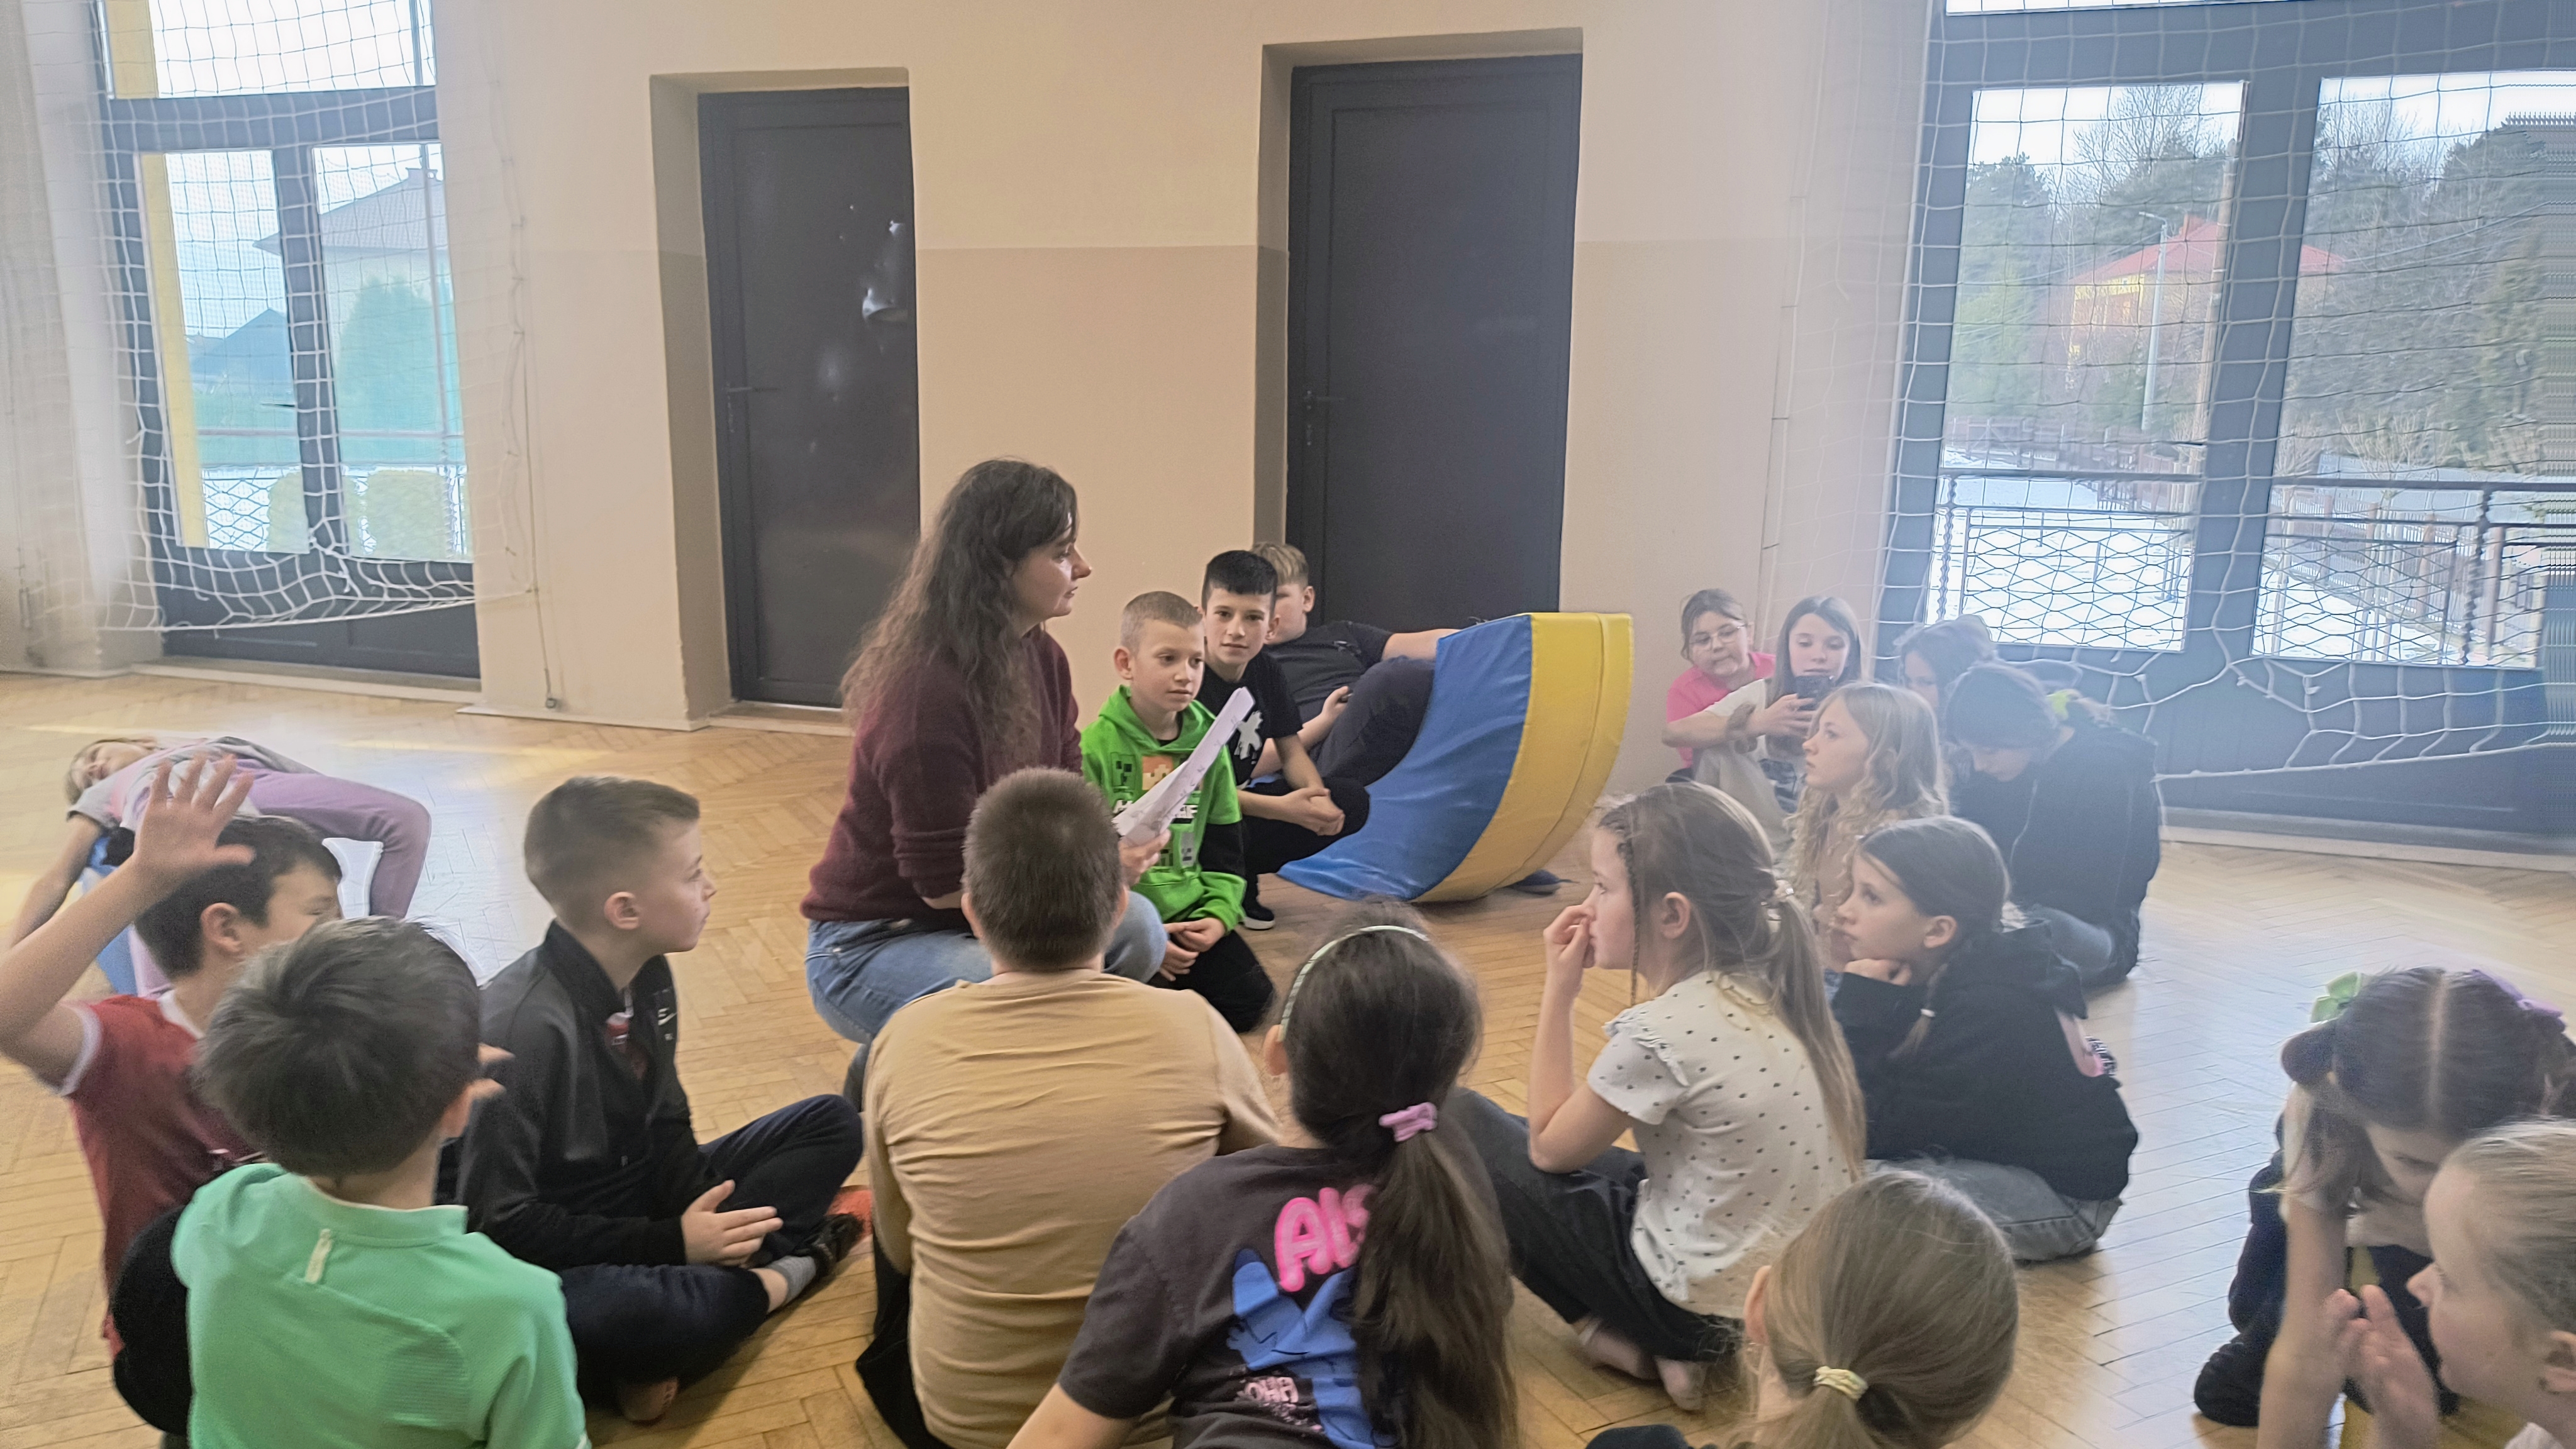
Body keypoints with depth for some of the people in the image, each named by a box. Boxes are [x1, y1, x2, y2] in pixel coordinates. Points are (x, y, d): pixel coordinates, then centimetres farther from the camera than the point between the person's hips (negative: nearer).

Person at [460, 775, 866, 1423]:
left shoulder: (646, 977, -3)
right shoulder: (523, 1027, -26)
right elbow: (500, 1221, -23)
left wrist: (697, 1218, -11)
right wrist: (671, 1243, -22)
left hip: (648, 1208, 8)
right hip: (563, 1257, -8)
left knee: (832, 1124, 1)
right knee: (592, 1320, -42)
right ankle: (778, 1277, -10)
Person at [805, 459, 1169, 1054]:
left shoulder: (1043, 658, -1)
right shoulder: (927, 694, -27)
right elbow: (945, 883, -22)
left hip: (979, 917, 8)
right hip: (869, 944, -7)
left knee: (1134, 927, -15)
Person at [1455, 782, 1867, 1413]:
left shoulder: (1663, 1030, -26)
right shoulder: (1768, 986, -3)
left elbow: (1549, 1151, -10)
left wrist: (1560, 991, -8)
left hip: (1702, 1304, -8)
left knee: (1463, 1121, 0)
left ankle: (1621, 1340, 5)